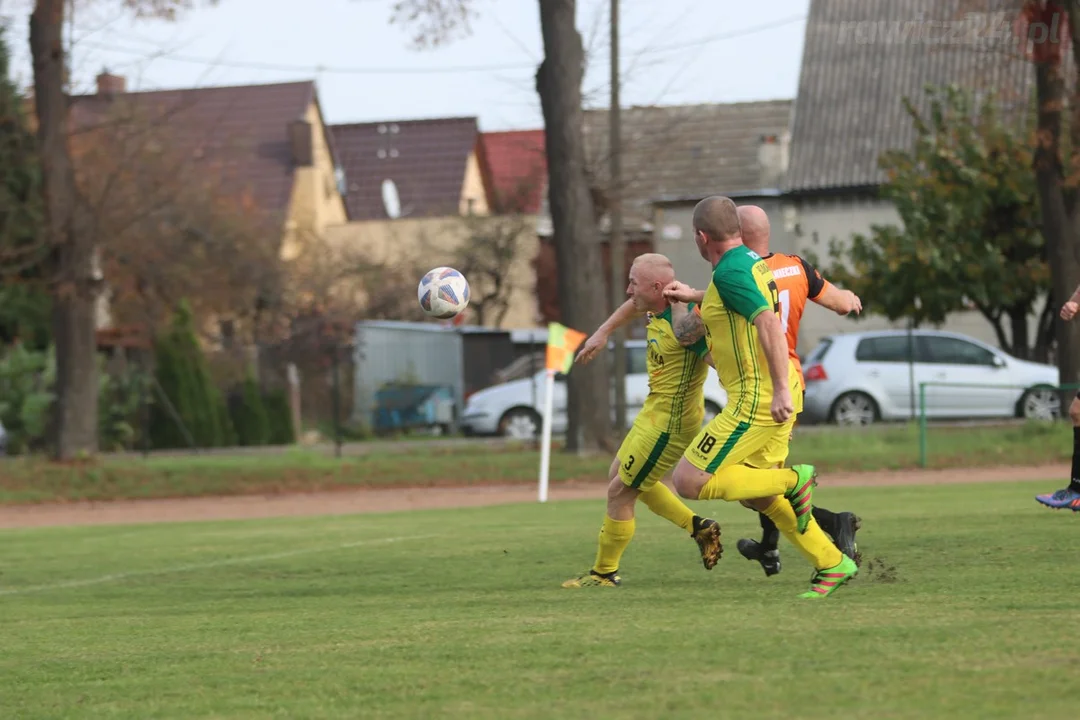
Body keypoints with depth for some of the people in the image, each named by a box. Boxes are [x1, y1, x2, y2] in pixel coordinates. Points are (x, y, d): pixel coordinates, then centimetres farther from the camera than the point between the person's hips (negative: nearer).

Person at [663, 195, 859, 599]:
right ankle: (832, 564, 18)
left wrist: (781, 389, -32)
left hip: (756, 400, -10)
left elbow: (770, 324, -28)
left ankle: (793, 480, -7)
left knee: (688, 481, -8)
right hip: (772, 397, 10)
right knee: (758, 496, 19)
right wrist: (694, 296, 42)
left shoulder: (729, 272, -17)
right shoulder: (752, 261, 13)